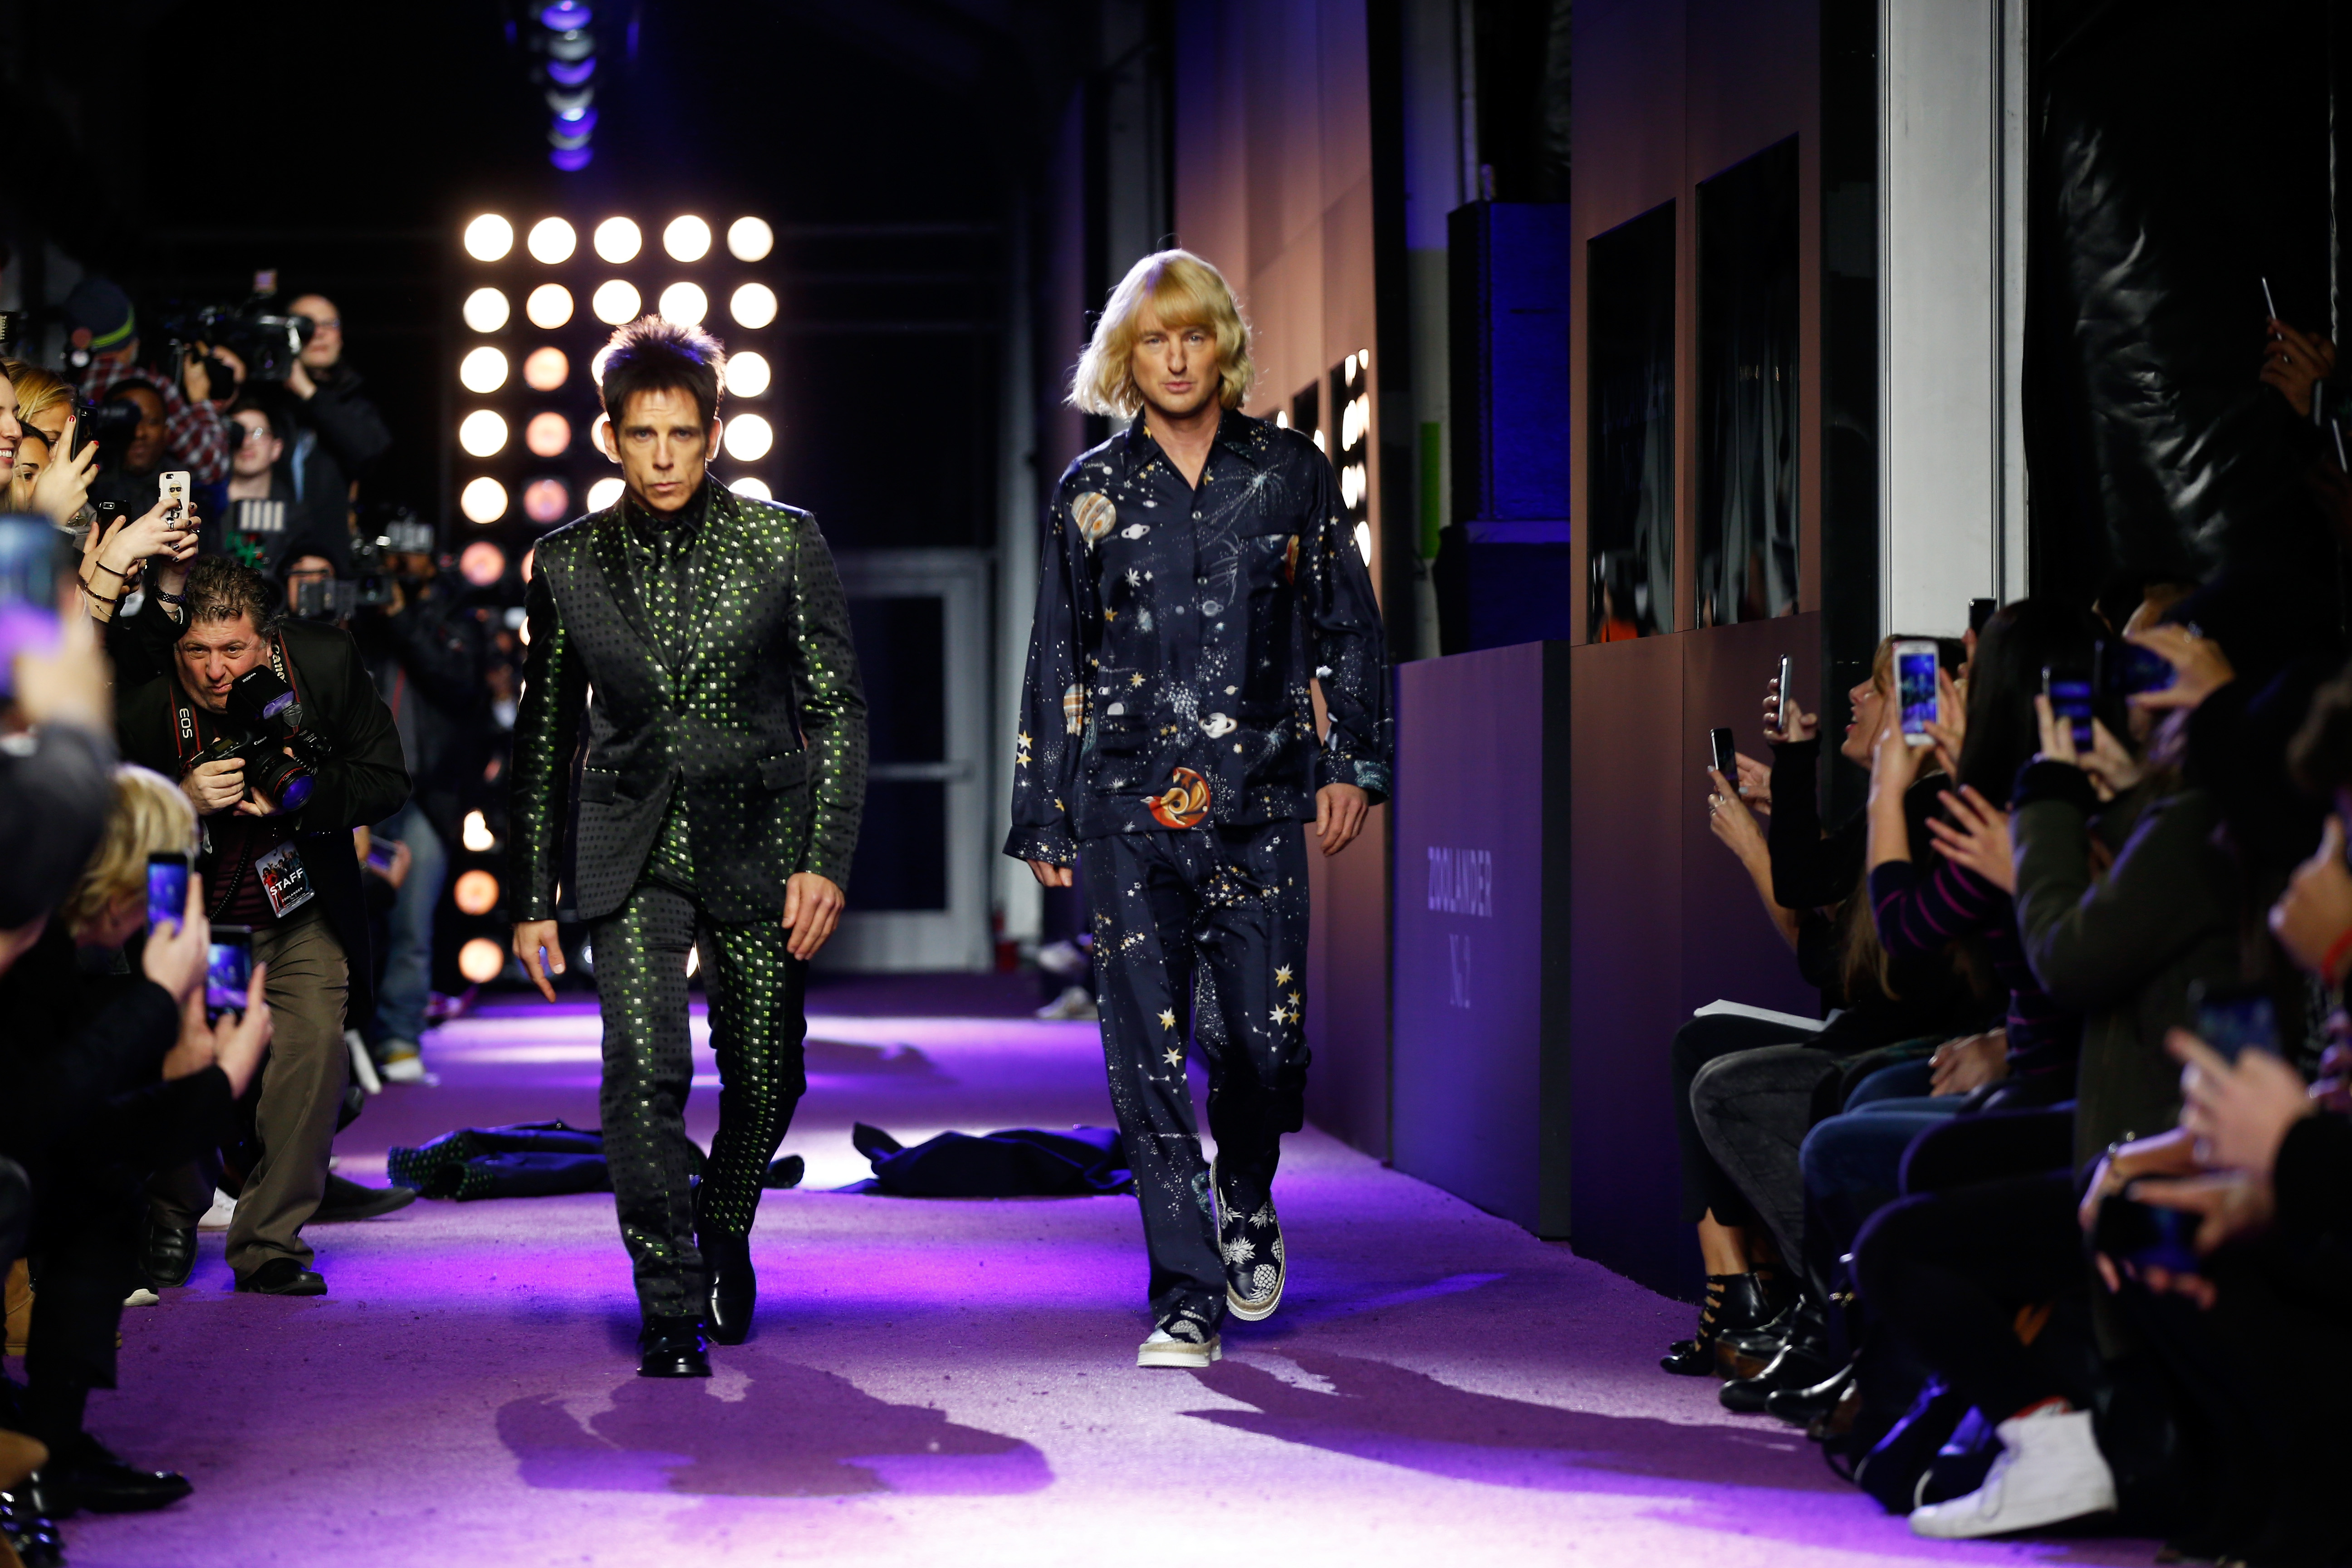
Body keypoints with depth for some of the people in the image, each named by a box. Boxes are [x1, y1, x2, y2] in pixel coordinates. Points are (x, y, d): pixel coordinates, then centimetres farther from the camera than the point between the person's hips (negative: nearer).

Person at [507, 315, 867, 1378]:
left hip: (759, 841, 0)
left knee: (765, 1079, 8)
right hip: (632, 847, 0)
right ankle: (672, 1309, -5)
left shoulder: (783, 544, -5)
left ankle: (725, 1235, 39)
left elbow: (839, 710, -2)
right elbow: (544, 739, 9)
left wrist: (826, 861, -11)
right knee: (642, 1069, -16)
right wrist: (532, 898, 8)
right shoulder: (569, 563, 0)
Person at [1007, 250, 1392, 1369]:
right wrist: (1043, 817, 9)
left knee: (1264, 1041, -2)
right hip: (1128, 806, 0)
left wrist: (1352, 764, 2)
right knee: (1148, 1057, -5)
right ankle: (1189, 1298, 2)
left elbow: (1347, 626, 11)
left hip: (1257, 802, 0)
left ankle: (1245, 1200, 30)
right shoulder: (1092, 490, 7)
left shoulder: (1289, 471, 6)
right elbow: (1055, 661, 12)